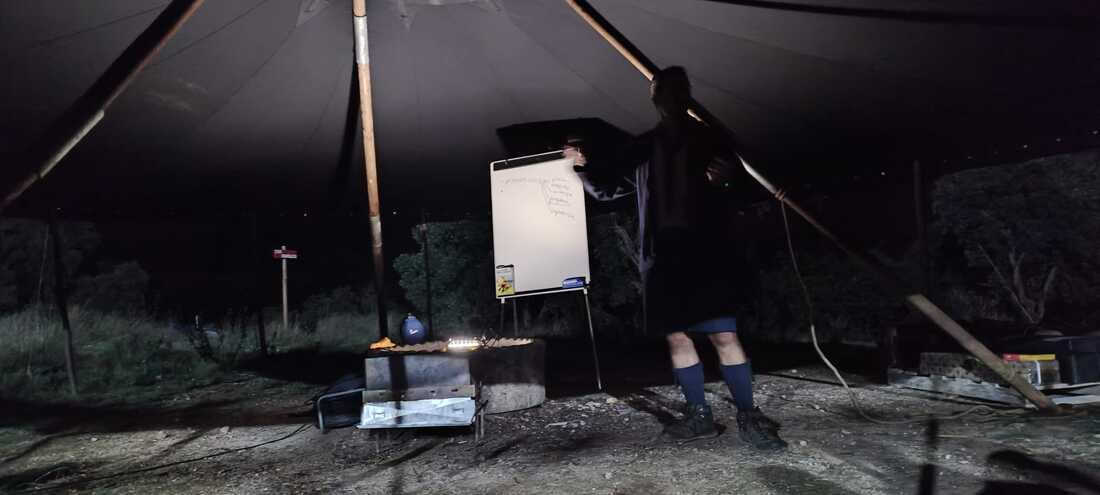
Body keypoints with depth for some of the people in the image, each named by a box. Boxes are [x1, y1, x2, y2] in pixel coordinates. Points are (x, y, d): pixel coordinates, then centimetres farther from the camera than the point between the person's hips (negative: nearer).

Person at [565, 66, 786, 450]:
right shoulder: (644, 146, 16)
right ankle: (699, 416, 14)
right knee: (676, 337, 4)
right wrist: (584, 164, 3)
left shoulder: (706, 138, 10)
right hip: (663, 258, 3)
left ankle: (748, 417, 2)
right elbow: (607, 187, 21)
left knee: (724, 336, -8)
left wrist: (720, 172, -15)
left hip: (705, 254, -3)